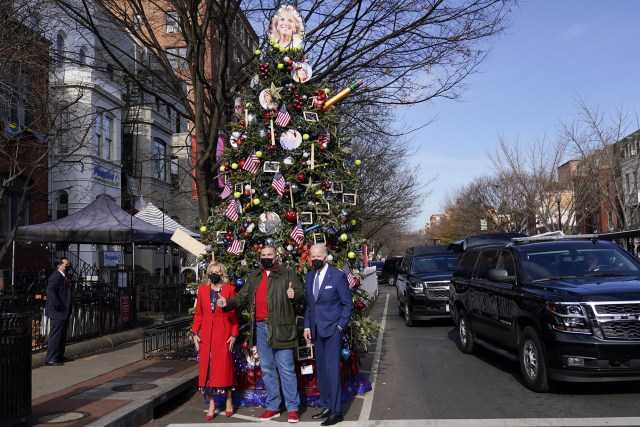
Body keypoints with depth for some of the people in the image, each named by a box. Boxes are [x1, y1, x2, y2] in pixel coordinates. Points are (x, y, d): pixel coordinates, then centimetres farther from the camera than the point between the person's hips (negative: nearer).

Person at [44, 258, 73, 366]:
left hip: (64, 312, 11)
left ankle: (59, 356, 27)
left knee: (62, 335, 17)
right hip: (58, 312, -11)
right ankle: (50, 359, -2)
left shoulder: (64, 276, 15)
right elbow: (50, 290, -28)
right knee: (55, 335, -7)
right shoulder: (56, 276, -17)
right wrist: (57, 305, -28)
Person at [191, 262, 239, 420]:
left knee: (224, 366, 2)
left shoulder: (229, 289, 1)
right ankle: (211, 403, 11)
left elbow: (234, 314, -1)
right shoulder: (202, 289, 9)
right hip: (206, 334, 3)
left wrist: (234, 335, -6)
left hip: (223, 333, -3)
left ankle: (228, 400, 18)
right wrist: (195, 333, 1)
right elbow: (198, 313, 9)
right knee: (206, 367, 2)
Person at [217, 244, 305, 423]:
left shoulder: (287, 274, 1)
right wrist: (228, 303, -2)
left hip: (280, 328, -5)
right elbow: (242, 298, 15)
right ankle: (273, 406, 22)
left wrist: (294, 295, -26)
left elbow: (302, 296, -4)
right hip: (260, 328, 5)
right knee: (267, 369, 12)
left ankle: (293, 408, 5)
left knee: (286, 369, -2)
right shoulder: (253, 278, 15)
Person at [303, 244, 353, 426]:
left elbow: (348, 305, -6)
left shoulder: (338, 276, -9)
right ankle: (327, 407, 22)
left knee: (332, 369, -5)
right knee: (321, 370, 11)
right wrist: (307, 326, 8)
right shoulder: (309, 276, 8)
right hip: (316, 329, 6)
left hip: (332, 329, -6)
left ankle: (336, 412, 3)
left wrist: (340, 326, -11)